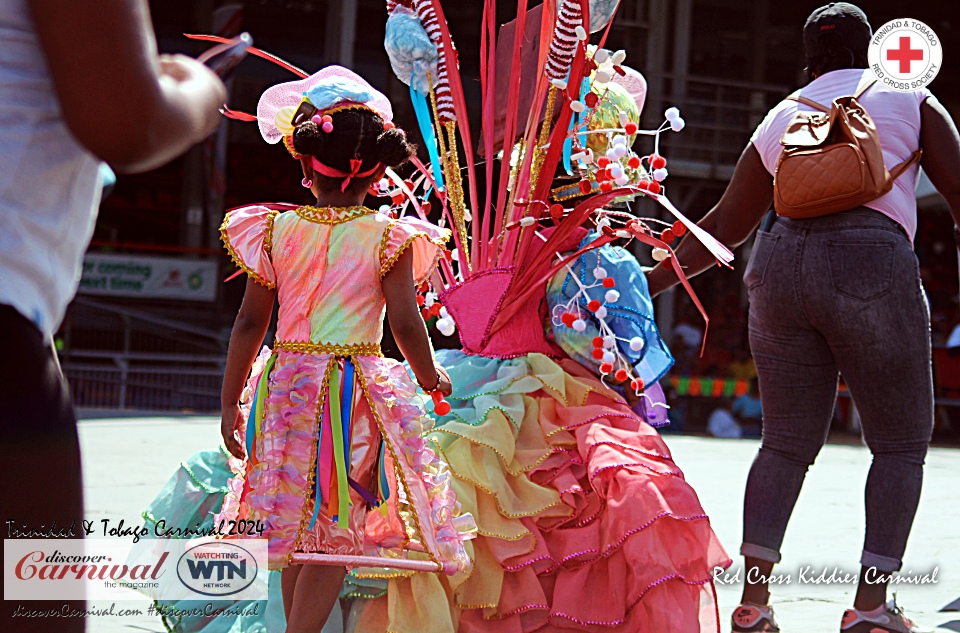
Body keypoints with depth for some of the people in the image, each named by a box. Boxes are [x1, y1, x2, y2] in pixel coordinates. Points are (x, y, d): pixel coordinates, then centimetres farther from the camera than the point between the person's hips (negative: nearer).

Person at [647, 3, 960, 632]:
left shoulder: (780, 120, 24)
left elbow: (723, 226, 27)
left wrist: (653, 280, 36)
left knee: (788, 442, 12)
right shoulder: (909, 99, 16)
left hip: (782, 262, 4)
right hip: (871, 266, -3)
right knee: (902, 442, 9)